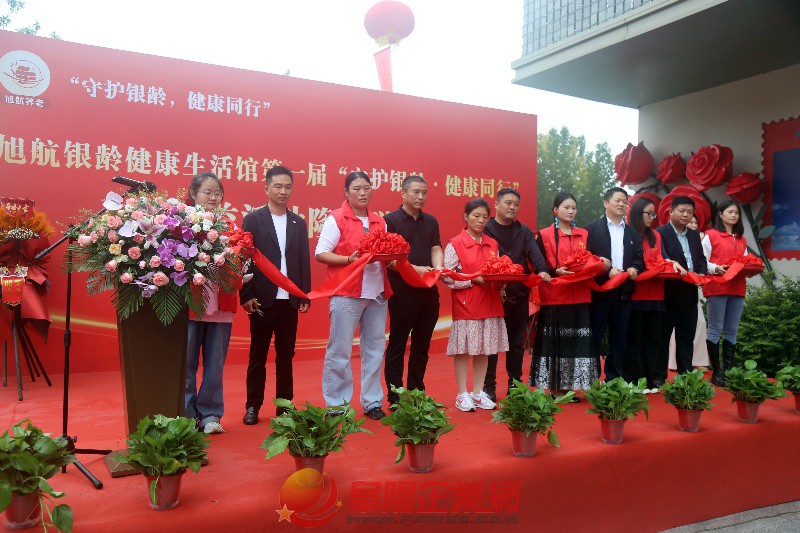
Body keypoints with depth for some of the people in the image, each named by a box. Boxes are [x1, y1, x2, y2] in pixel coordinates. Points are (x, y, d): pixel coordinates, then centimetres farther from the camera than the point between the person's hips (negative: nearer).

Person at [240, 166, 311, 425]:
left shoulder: (298, 223, 10)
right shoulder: (253, 219, 0)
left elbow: (304, 262, 8)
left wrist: (305, 296, 4)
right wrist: (246, 295, -10)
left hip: (290, 300, 3)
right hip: (262, 299, -3)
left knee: (286, 355, 9)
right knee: (258, 355, 7)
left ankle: (285, 405, 19)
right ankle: (253, 406, 18)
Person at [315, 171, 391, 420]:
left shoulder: (379, 222, 16)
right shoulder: (336, 219, -1)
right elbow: (321, 253, -6)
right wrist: (349, 259, -18)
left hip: (377, 294, 6)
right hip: (346, 294, -5)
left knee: (375, 349, 9)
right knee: (339, 351, -1)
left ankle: (372, 402, 20)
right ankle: (336, 405, 11)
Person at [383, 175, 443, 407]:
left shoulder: (431, 221, 14)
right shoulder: (390, 220, -4)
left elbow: (436, 249, 7)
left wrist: (438, 267, -14)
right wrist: (414, 268, -22)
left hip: (429, 292, 6)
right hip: (402, 292, -6)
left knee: (422, 345, 13)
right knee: (397, 345, 2)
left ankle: (417, 392, 25)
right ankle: (395, 397, 10)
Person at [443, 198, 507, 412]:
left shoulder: (492, 244, 12)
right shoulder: (455, 244, -5)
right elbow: (448, 276, -10)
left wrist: (499, 281, -5)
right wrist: (475, 279, -17)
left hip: (489, 304, 5)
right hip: (465, 305, -5)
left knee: (484, 350, 9)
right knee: (463, 349, 1)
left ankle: (478, 393, 21)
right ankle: (463, 395, 12)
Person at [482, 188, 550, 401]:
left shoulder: (524, 232, 14)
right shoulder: (485, 230, 1)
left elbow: (534, 253, -4)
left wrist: (542, 270, -23)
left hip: (519, 295, 4)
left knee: (517, 343, 12)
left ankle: (515, 384, 22)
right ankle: (489, 386, 11)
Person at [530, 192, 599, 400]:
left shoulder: (584, 235, 15)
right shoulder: (545, 235, 1)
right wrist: (556, 271, -19)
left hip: (579, 296, 4)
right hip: (554, 296, -4)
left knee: (576, 341, 4)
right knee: (554, 341, 0)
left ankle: (568, 386, 13)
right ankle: (553, 388, 8)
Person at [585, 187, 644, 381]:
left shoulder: (633, 233, 17)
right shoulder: (592, 228, 1)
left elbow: (639, 258, 13)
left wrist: (634, 268, -9)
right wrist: (607, 270, -18)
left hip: (623, 291, 5)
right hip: (599, 290, -5)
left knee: (619, 338, 9)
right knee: (595, 337, 1)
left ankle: (614, 379, 18)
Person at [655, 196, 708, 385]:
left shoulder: (694, 235, 16)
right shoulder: (660, 233, -6)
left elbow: (701, 259, 15)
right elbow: (662, 259, -17)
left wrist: (702, 273, -5)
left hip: (690, 294, 6)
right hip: (669, 293, -6)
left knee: (686, 337, 13)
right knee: (663, 336, 2)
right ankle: (659, 376, 9)